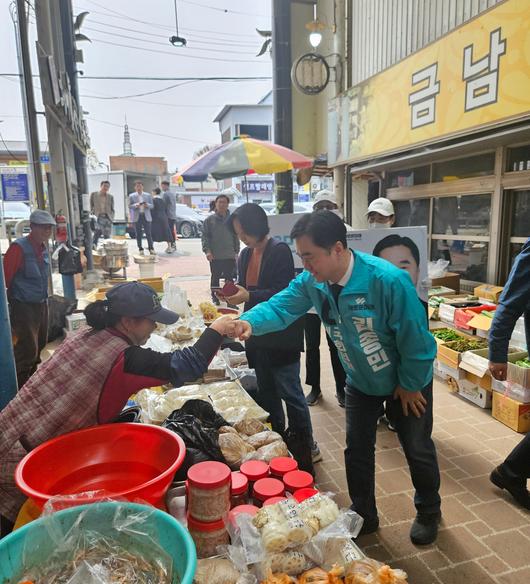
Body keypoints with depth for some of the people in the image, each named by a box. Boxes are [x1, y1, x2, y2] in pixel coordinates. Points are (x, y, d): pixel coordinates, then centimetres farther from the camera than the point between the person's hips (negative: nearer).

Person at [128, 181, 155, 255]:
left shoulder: (148, 195, 10)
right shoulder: (131, 196, 6)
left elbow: (152, 205, 8)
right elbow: (130, 206, 3)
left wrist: (147, 205, -14)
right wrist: (135, 205, -17)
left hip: (146, 216, 0)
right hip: (137, 217, 0)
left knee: (148, 233, -5)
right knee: (138, 234, 1)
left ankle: (151, 248, -2)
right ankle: (140, 249, 8)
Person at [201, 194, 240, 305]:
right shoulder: (209, 220, 0)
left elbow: (236, 237, 11)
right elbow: (205, 237, -3)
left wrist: (236, 251, 7)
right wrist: (207, 250, -14)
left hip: (230, 256, 2)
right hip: (215, 256, -1)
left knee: (229, 279, 8)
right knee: (215, 278, 10)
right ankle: (215, 298, 22)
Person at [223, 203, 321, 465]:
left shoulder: (280, 251, -14)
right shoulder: (246, 254, 9)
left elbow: (283, 294, -19)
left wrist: (249, 296, -26)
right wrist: (234, 292, -1)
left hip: (282, 334, -8)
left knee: (289, 392, 2)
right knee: (266, 392, 17)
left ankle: (307, 446, 21)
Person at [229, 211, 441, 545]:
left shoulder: (388, 280, -36)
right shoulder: (311, 282, -17)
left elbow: (415, 337, -28)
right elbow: (282, 306, -21)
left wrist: (409, 384, -16)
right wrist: (250, 322, -43)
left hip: (406, 381, -4)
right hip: (361, 380, 5)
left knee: (418, 450, 15)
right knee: (357, 451, 14)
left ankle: (429, 513, 43)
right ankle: (364, 516, 38)